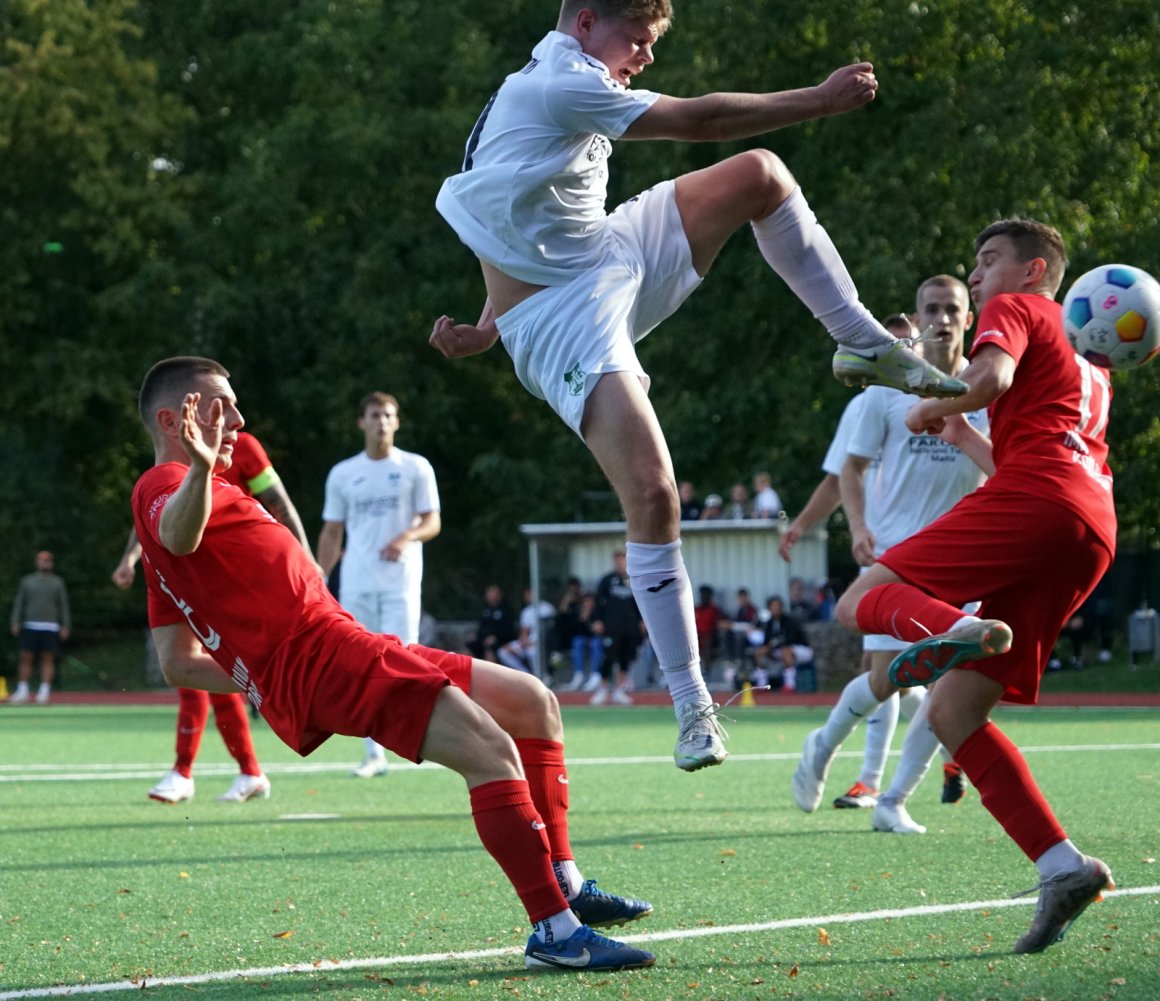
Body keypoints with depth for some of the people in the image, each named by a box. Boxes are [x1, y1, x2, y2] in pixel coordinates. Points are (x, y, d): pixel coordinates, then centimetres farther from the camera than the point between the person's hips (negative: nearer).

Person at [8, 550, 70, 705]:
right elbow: (19, 602, 10)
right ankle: (22, 691, 1)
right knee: (25, 658, -2)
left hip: (50, 627, -1)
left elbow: (64, 605, 8)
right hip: (30, 626, 1)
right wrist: (15, 622, -1)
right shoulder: (27, 581, 12)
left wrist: (66, 626, 1)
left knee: (48, 659, -2)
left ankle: (44, 692, -1)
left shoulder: (58, 582, 10)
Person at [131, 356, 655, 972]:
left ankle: (564, 885, 13)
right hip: (318, 649, -11)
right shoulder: (162, 487, -1)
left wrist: (270, 677, 24)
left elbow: (178, 664, 26)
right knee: (489, 748, -24)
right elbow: (180, 534, -30)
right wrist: (202, 468, -50)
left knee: (533, 705, 13)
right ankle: (555, 931, -26)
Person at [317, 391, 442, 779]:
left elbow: (432, 522, 2)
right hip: (356, 584, 2)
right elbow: (331, 533, 13)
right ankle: (374, 754, 5)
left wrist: (407, 537, -18)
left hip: (400, 582, -2)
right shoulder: (342, 474, 11)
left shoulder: (415, 468, 5)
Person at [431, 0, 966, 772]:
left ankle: (866, 346, 9)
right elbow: (698, 120, -23)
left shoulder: (569, 88, 11)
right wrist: (821, 101, -18)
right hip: (564, 319, -10)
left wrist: (491, 325, 6)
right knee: (652, 495, -20)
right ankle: (692, 708, -11)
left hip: (618, 259, 10)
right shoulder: (558, 85, -22)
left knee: (759, 175, 0)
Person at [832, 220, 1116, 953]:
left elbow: (993, 376, -9)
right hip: (1095, 532, 8)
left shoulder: (1016, 308, 13)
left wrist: (932, 408, 7)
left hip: (1038, 494, -8)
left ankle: (949, 630, -47)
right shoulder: (1087, 368, 38)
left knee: (862, 600, -12)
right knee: (951, 712, 5)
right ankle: (1061, 867, -9)